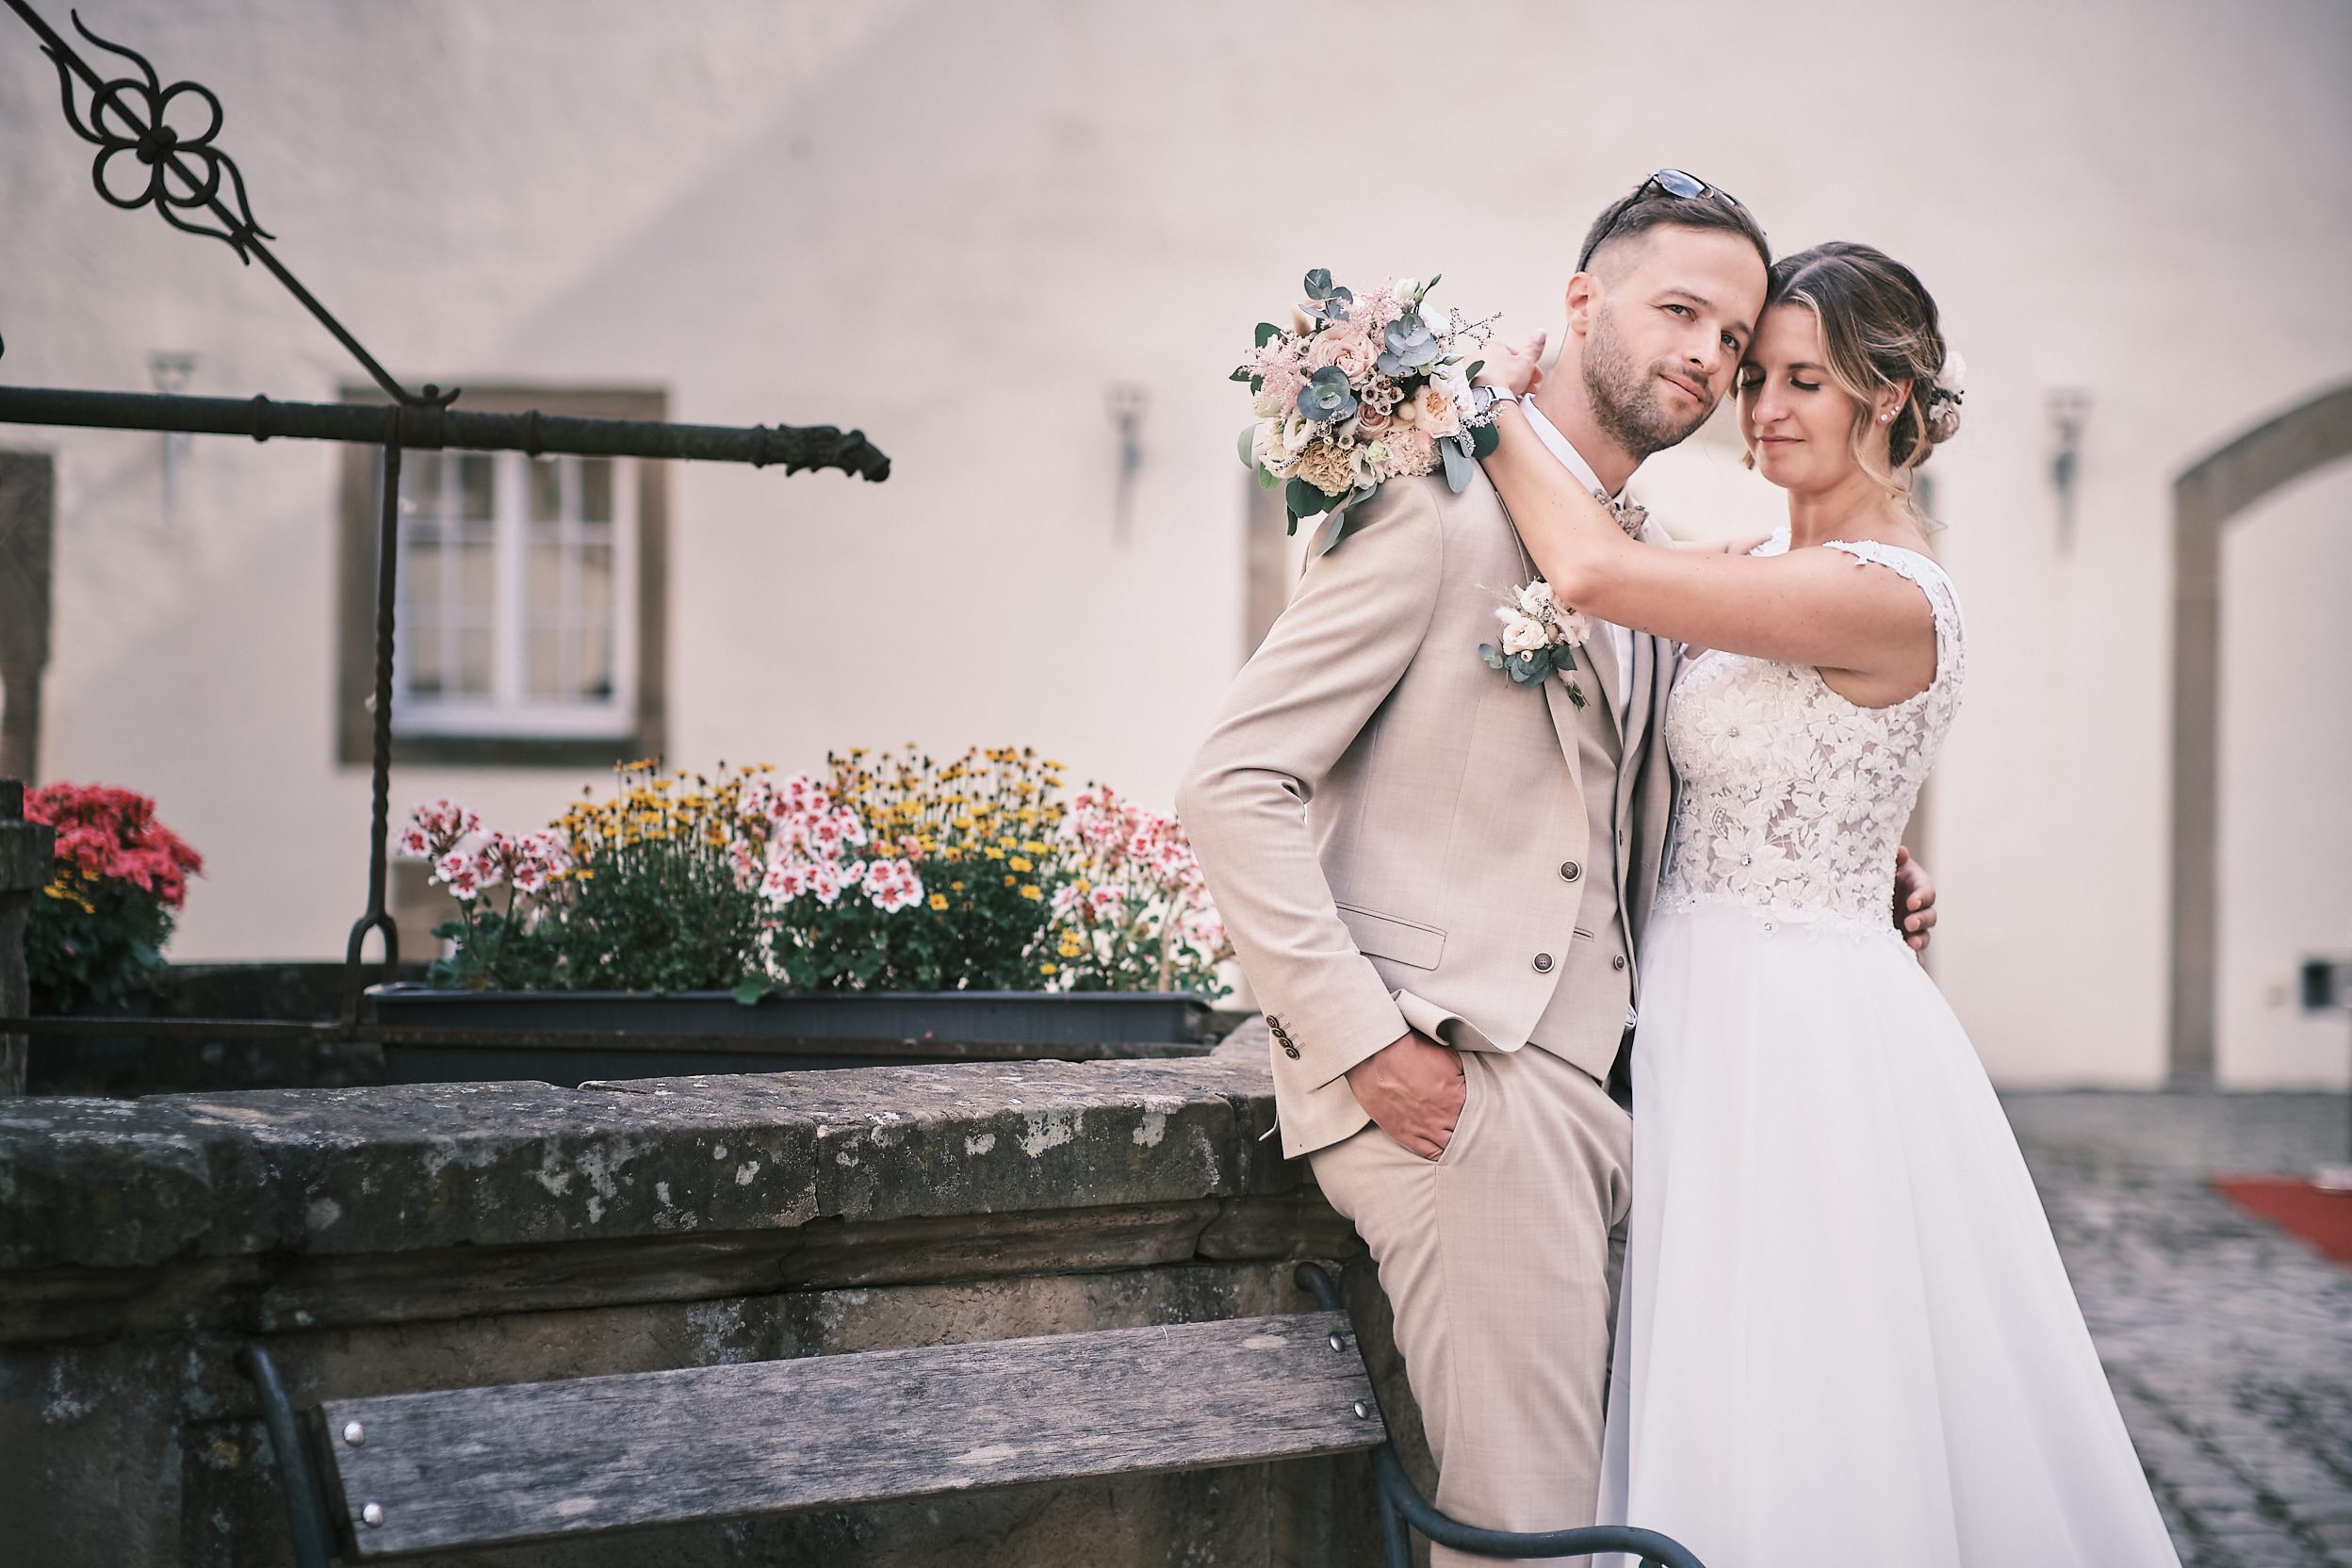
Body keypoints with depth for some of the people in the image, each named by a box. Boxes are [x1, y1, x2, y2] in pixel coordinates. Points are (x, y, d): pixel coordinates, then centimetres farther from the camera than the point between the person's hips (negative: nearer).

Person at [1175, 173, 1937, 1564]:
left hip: (1614, 1085, 8)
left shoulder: (1667, 574, 19)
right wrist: (1366, 1042, -17)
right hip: (1455, 1078, -8)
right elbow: (1235, 785, -11)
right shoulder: (1444, 507, -6)